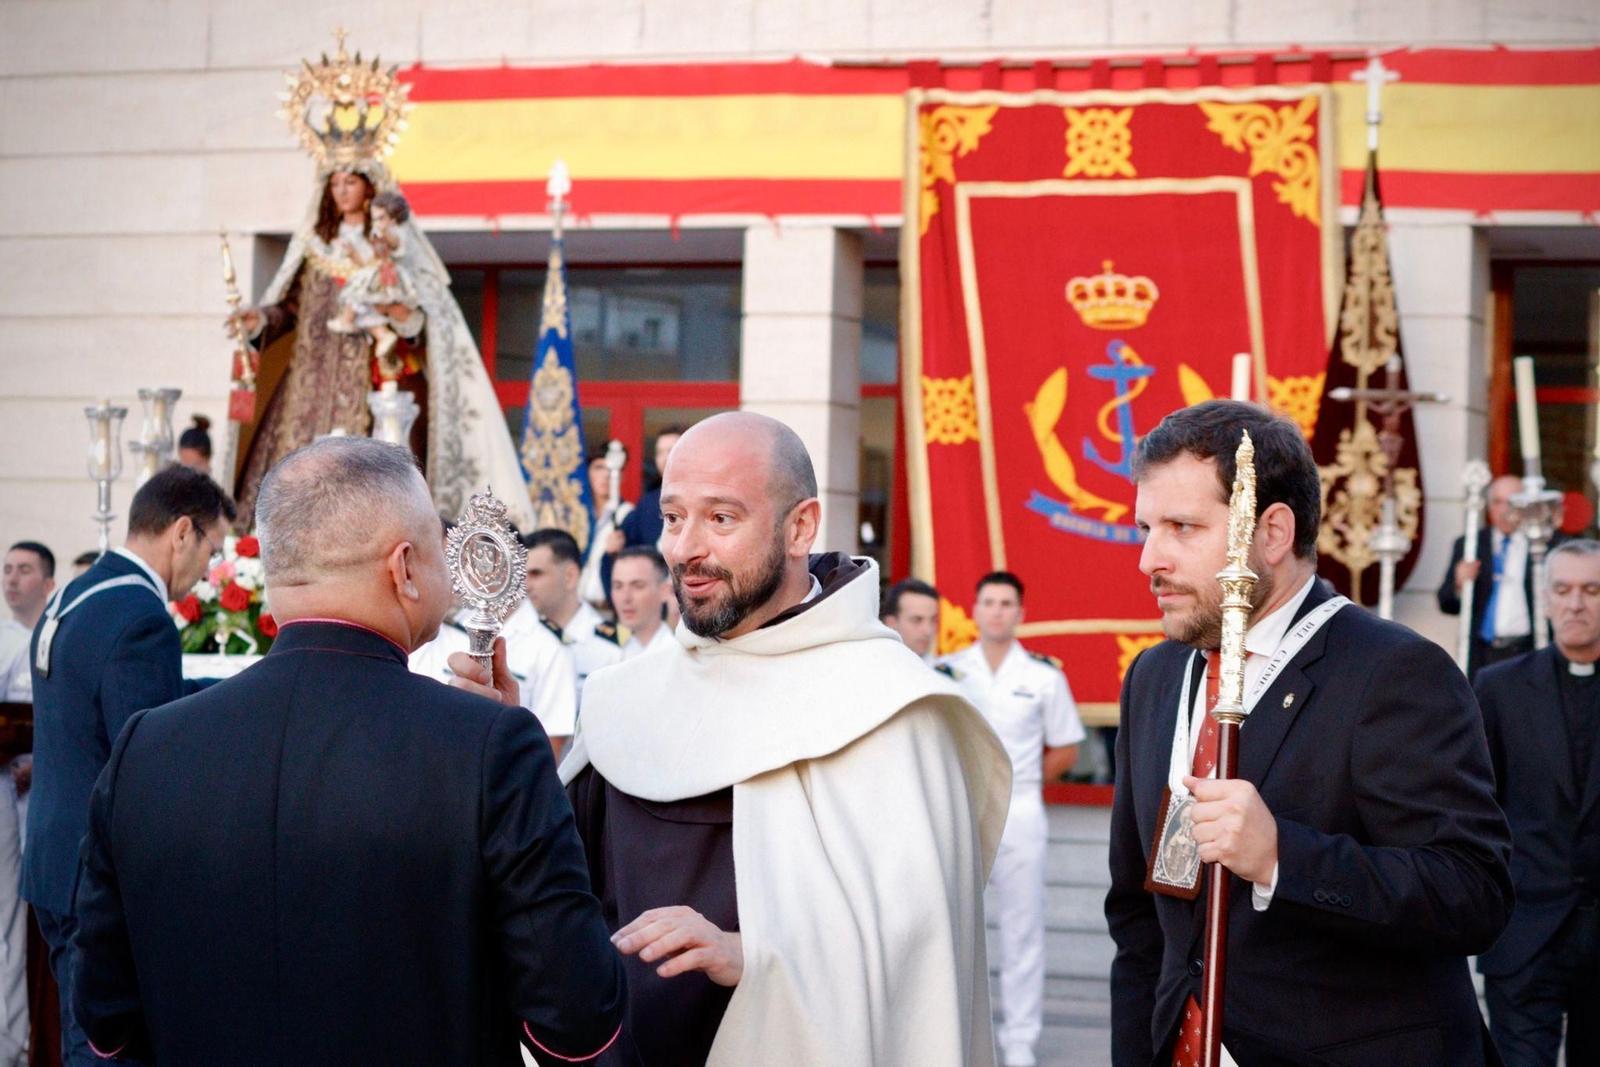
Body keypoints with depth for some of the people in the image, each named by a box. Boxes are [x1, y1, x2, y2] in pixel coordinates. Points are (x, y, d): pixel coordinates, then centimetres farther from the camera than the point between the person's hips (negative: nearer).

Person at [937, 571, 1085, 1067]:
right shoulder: (947, 671, 5)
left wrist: (1018, 784, 3)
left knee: (1022, 928, 2)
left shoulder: (1044, 676, 2)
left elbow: (1065, 750, 9)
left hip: (1019, 815, -1)